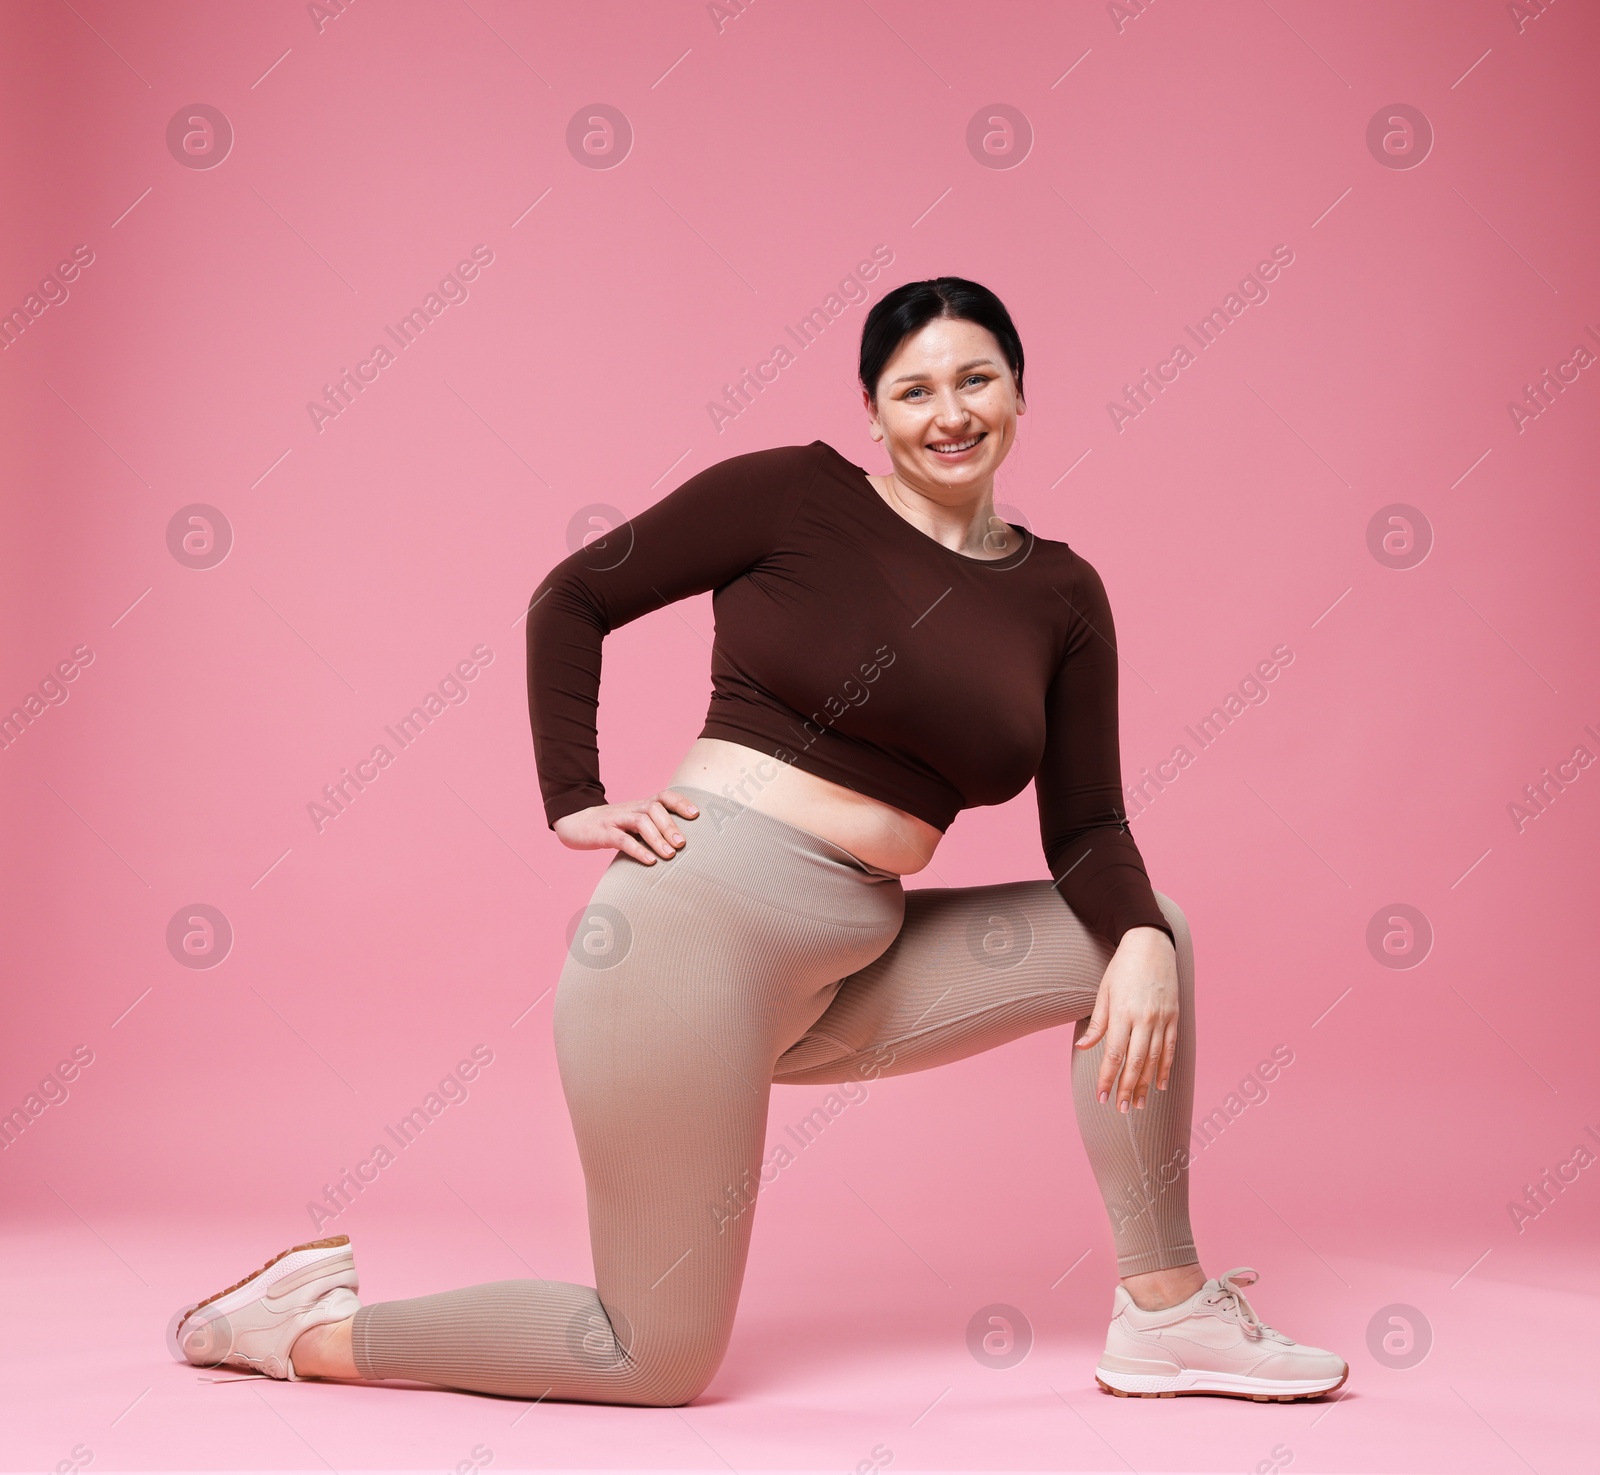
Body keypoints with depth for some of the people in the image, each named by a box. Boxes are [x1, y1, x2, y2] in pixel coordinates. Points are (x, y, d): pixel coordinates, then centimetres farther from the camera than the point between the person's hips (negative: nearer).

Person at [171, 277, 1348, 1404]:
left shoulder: (1061, 596, 10)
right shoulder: (795, 494, -4)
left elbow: (1086, 827, 8)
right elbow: (571, 599, 1)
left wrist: (1138, 942, -12)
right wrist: (574, 803, -5)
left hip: (849, 975, 6)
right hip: (699, 927, -6)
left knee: (1142, 935, 4)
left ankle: (1165, 1316, 11)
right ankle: (313, 1329, 16)